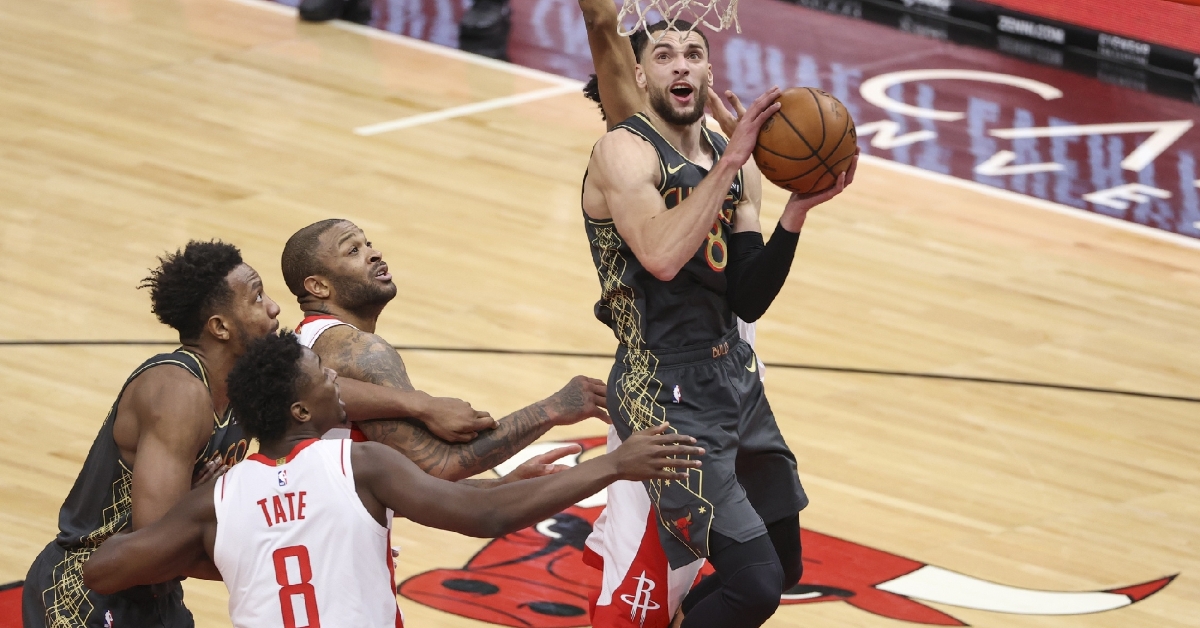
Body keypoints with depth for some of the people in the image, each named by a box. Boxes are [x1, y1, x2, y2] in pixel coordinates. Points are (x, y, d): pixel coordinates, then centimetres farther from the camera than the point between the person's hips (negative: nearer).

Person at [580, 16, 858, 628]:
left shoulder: (736, 164, 10)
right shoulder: (626, 151, -13)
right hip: (670, 398, -8)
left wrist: (798, 209, -8)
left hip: (736, 381, 8)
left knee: (784, 569, 18)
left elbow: (748, 301, 4)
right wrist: (731, 161, -29)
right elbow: (661, 257, -31)